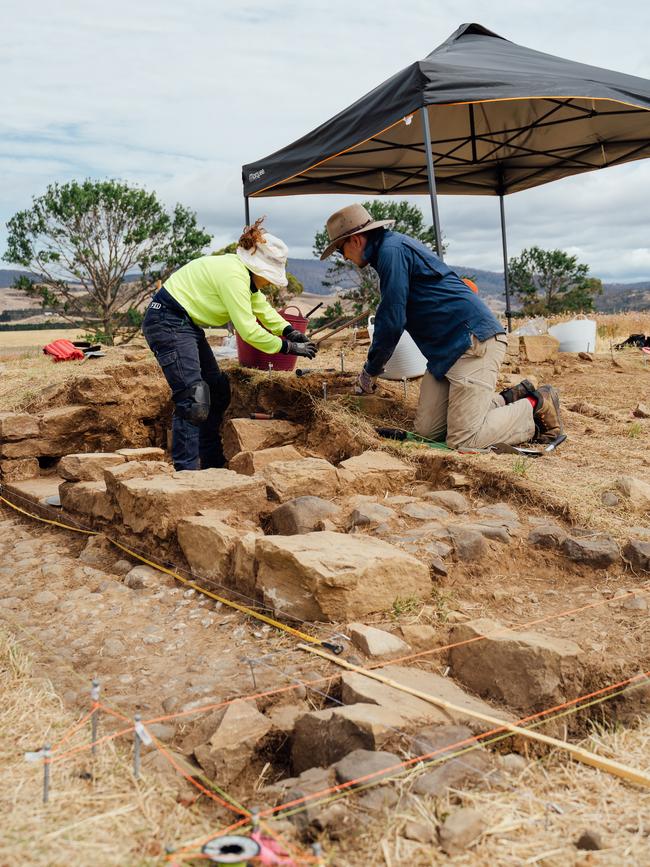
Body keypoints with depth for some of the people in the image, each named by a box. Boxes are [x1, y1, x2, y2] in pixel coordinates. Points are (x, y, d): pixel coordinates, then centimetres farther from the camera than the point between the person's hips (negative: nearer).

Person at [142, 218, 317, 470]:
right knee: (193, 399, -17)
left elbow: (262, 308, 20)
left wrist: (289, 330, 5)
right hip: (167, 321, -11)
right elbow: (248, 330, -22)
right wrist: (288, 347, -14)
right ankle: (186, 469, -15)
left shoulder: (242, 271, 9)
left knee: (217, 390, 12)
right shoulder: (233, 275, -22)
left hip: (187, 324, 11)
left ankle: (212, 464, 20)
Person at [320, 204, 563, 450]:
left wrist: (370, 371, -2)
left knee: (463, 440, -15)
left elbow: (392, 321, -15)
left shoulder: (392, 250, -12)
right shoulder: (393, 247, 21)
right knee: (426, 429, 4)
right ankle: (510, 400, 13)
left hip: (476, 340, -10)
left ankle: (536, 407, 3)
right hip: (447, 348, 10)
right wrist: (372, 366, 35)